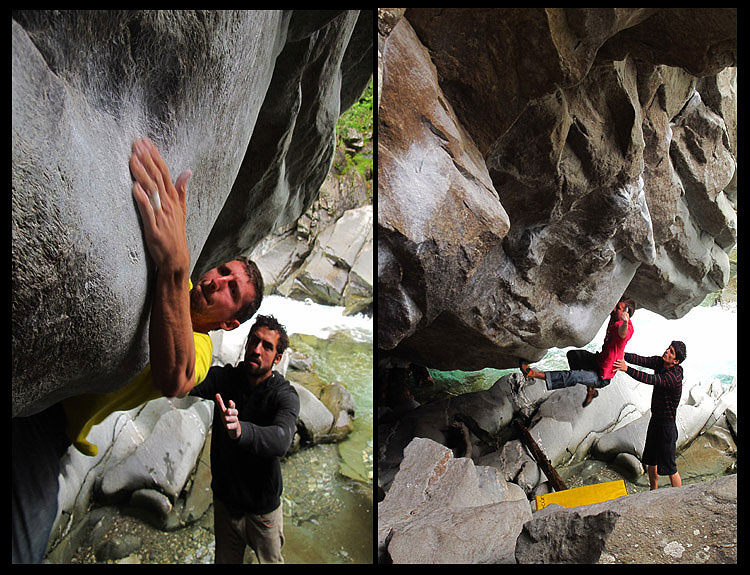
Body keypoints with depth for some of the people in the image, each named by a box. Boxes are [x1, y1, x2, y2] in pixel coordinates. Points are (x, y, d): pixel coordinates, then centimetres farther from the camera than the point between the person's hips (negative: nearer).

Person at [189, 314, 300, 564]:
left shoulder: (285, 395, -19)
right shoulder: (223, 377, -7)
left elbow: (281, 439, -37)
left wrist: (241, 430, -56)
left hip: (263, 507, -2)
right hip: (225, 499, 3)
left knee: (271, 560, 14)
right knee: (225, 559, 21)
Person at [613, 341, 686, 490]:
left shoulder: (674, 377, -27)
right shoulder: (659, 362, -3)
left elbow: (650, 379, -39)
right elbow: (641, 360, -12)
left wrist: (627, 369, -48)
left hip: (667, 424, -8)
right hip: (655, 419, 8)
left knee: (669, 467, 1)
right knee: (651, 461, 20)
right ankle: (654, 492, 37)